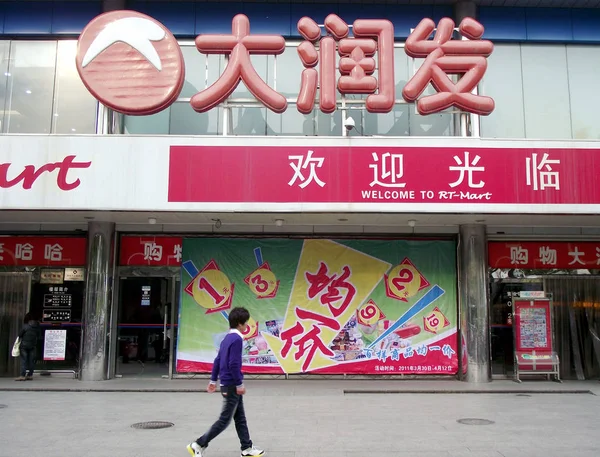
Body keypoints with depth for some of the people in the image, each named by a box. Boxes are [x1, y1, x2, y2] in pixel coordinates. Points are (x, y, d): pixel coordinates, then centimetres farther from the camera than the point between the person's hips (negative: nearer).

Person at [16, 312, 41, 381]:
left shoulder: (26, 326, -13)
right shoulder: (37, 327, 0)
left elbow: (20, 335, -7)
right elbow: (39, 336, 7)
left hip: (24, 345, -4)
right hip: (33, 346, 4)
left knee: (24, 360, -1)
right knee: (31, 360, 9)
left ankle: (23, 375, -5)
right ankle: (30, 375, 11)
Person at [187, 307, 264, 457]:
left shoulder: (227, 338, 10)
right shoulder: (237, 339, -18)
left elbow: (217, 360, 14)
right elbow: (234, 364, -23)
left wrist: (213, 380, 19)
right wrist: (239, 384, -17)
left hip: (227, 384, 9)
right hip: (231, 385, -9)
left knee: (240, 418, 15)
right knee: (224, 420, 0)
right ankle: (198, 445, 6)